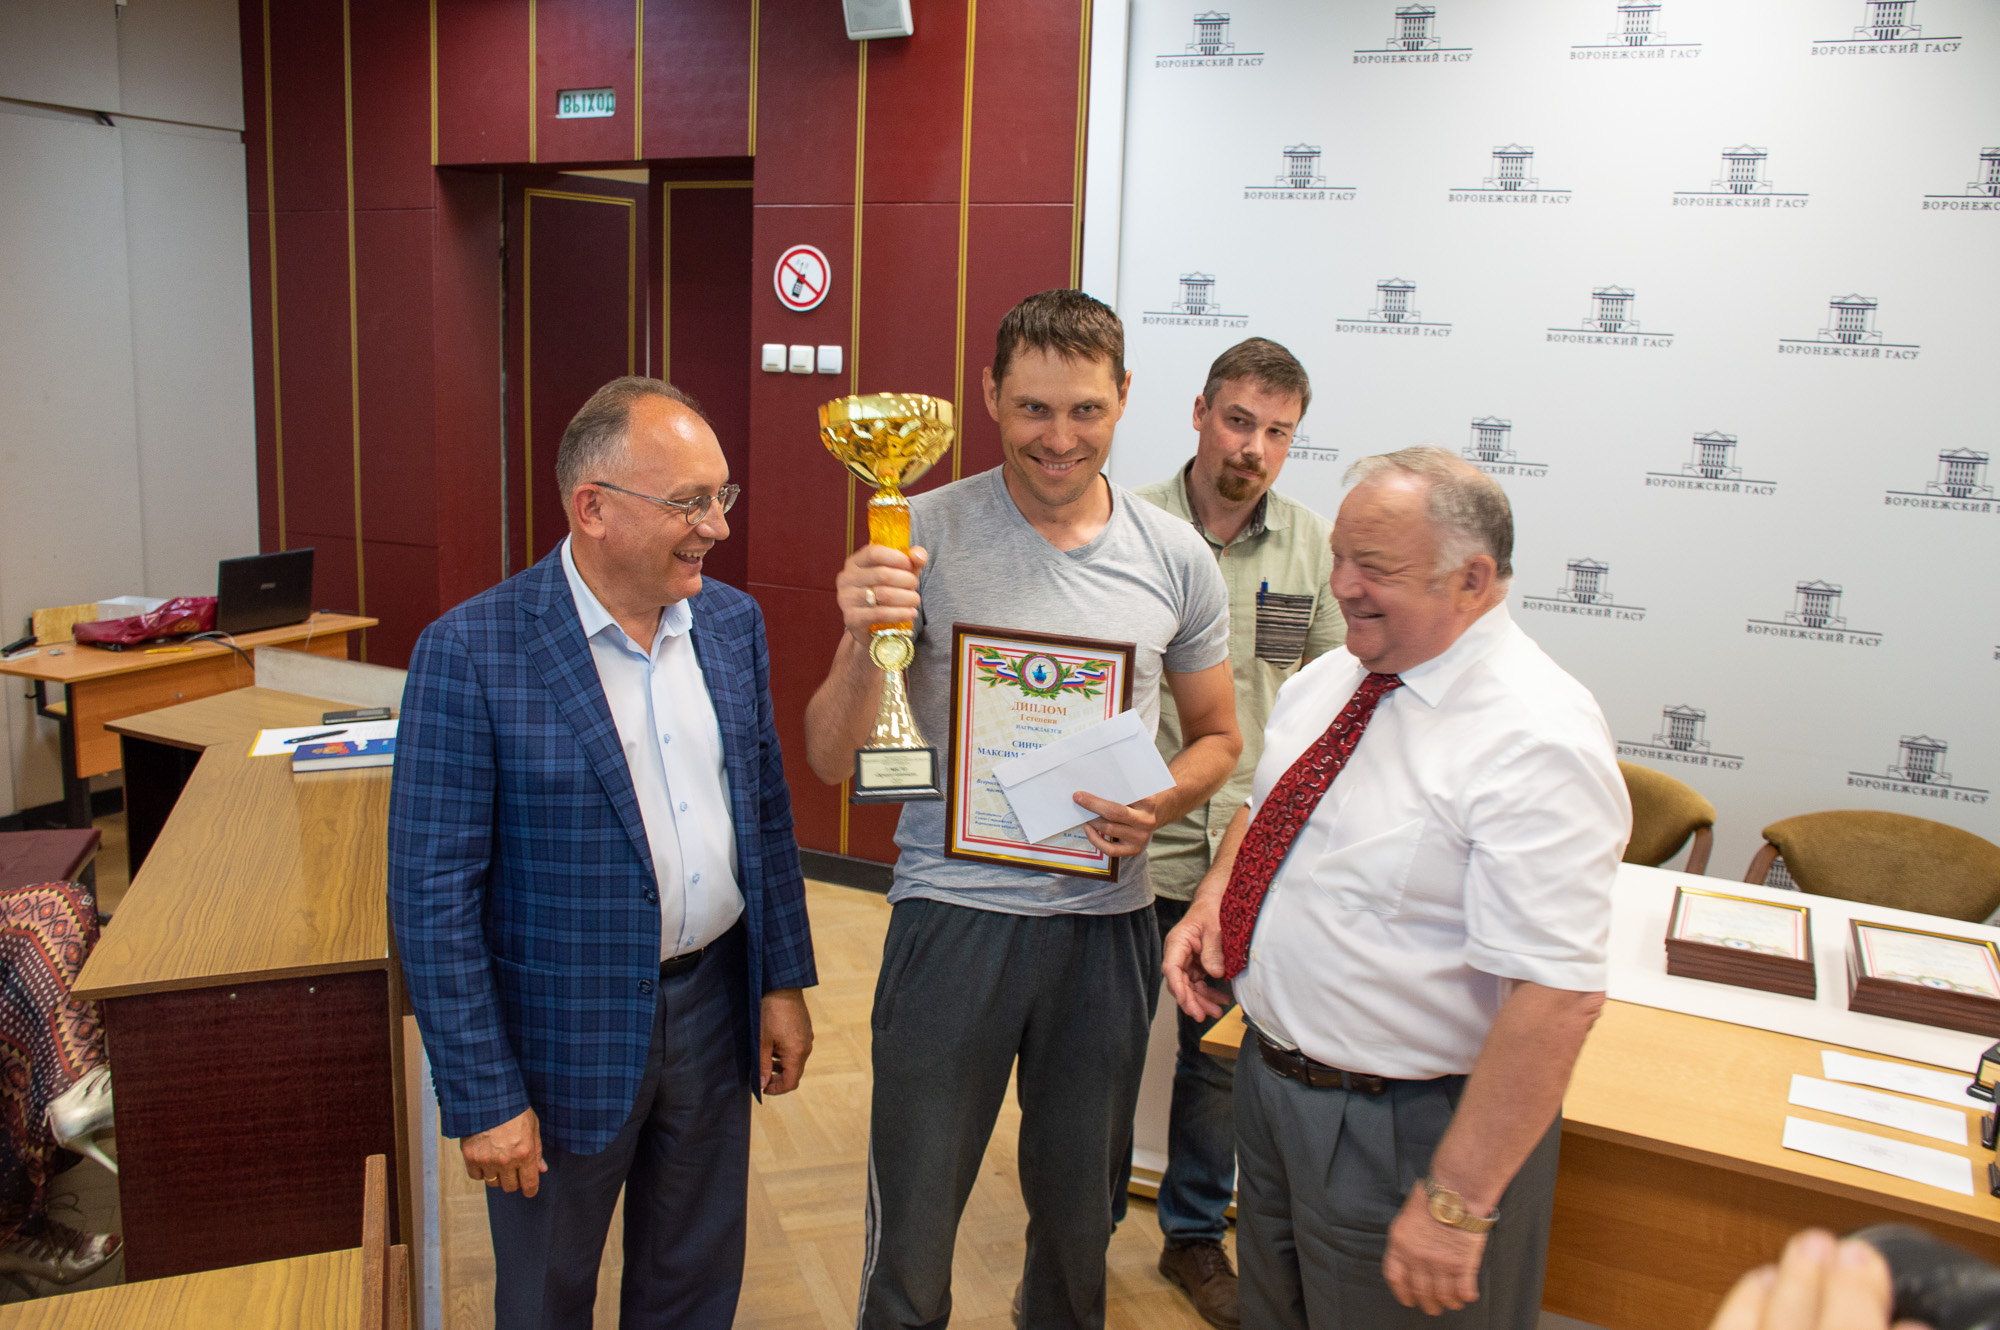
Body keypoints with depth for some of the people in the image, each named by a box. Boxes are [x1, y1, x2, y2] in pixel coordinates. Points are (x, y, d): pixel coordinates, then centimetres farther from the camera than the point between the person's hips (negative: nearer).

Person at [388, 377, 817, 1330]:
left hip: (713, 1007, 5)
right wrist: (482, 1098, -15)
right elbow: (432, 893, -16)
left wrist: (784, 980, 6)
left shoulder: (732, 622, 0)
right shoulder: (471, 652, -18)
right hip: (565, 1036, -4)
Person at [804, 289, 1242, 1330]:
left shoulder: (1176, 559, 0)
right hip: (954, 911, -2)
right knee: (911, 1232, 8)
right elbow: (832, 760, -9)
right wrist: (863, 640, -29)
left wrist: (1157, 809, -9)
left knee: (1079, 1217, 20)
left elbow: (1215, 736, 12)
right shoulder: (924, 537, -8)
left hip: (1106, 917, 3)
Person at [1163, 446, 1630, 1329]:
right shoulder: (1328, 680, 1)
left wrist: (1457, 1203, -27)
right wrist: (1214, 897, -2)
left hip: (1403, 1126, -7)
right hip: (1270, 1080, 8)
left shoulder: (1536, 742, -25)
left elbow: (1557, 997, -29)